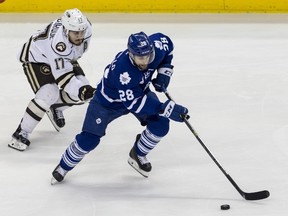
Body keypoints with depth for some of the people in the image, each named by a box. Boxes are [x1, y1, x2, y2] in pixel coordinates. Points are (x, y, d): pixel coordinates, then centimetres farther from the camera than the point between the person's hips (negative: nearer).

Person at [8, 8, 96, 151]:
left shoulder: (86, 27, -23)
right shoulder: (58, 42, -42)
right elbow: (62, 76, -38)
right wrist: (81, 90, -48)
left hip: (64, 58, 8)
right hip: (35, 59, -8)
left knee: (82, 86, -2)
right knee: (48, 95, -26)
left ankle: (55, 108, 27)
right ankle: (21, 134, -13)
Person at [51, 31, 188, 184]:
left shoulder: (156, 47, -29)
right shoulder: (122, 70, -45)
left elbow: (167, 42, -3)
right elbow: (134, 103, -39)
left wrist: (164, 72, -10)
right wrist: (167, 109, -42)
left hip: (140, 90, 5)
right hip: (109, 101, -5)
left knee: (160, 124, -13)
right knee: (89, 139, -7)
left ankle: (137, 155, 14)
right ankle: (64, 167, 21)